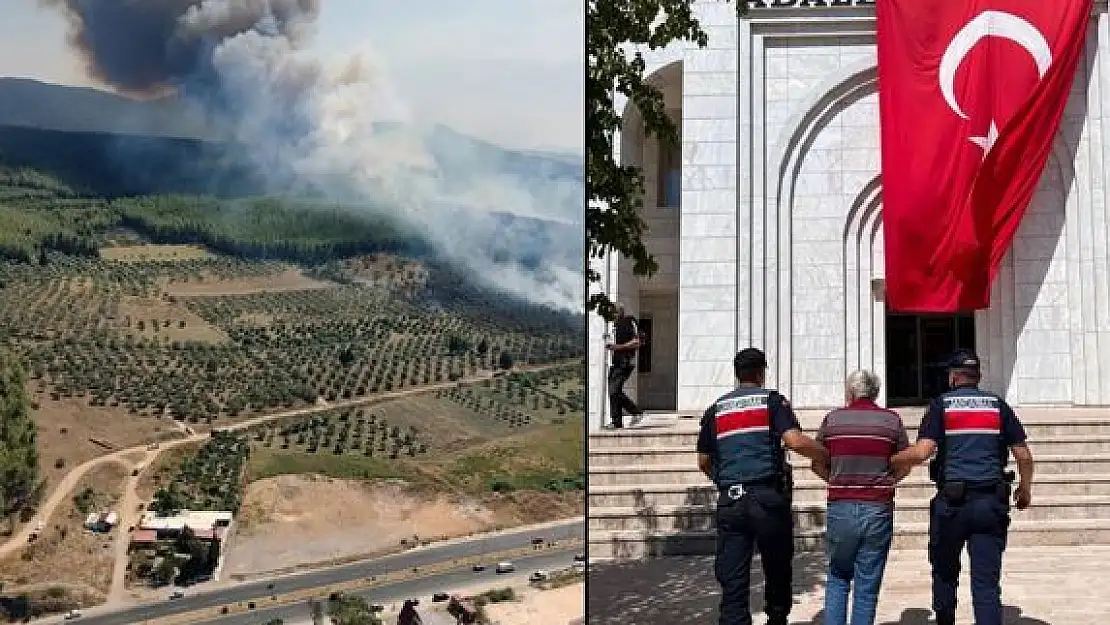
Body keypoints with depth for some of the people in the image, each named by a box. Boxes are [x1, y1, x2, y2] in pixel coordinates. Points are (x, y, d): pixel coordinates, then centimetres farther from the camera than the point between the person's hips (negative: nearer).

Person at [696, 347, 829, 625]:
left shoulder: (715, 410, 13)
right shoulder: (772, 401, 2)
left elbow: (703, 462, 18)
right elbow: (795, 441, -13)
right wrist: (828, 457, 0)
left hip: (729, 501, 3)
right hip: (768, 497, -3)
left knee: (733, 582, 0)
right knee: (777, 570, 15)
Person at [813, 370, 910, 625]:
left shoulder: (832, 419, 1)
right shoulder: (892, 420, 1)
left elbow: (818, 464, 7)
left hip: (840, 506, 0)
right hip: (879, 509, 0)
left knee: (838, 579, 15)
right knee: (868, 585, 7)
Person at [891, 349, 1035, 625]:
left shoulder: (941, 405, 1)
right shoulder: (998, 405, 8)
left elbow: (920, 452, -11)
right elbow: (1023, 455, 6)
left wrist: (889, 461, 5)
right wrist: (1025, 488, 23)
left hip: (952, 501, -1)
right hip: (991, 502, 1)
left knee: (945, 574, 19)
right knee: (987, 582, -2)